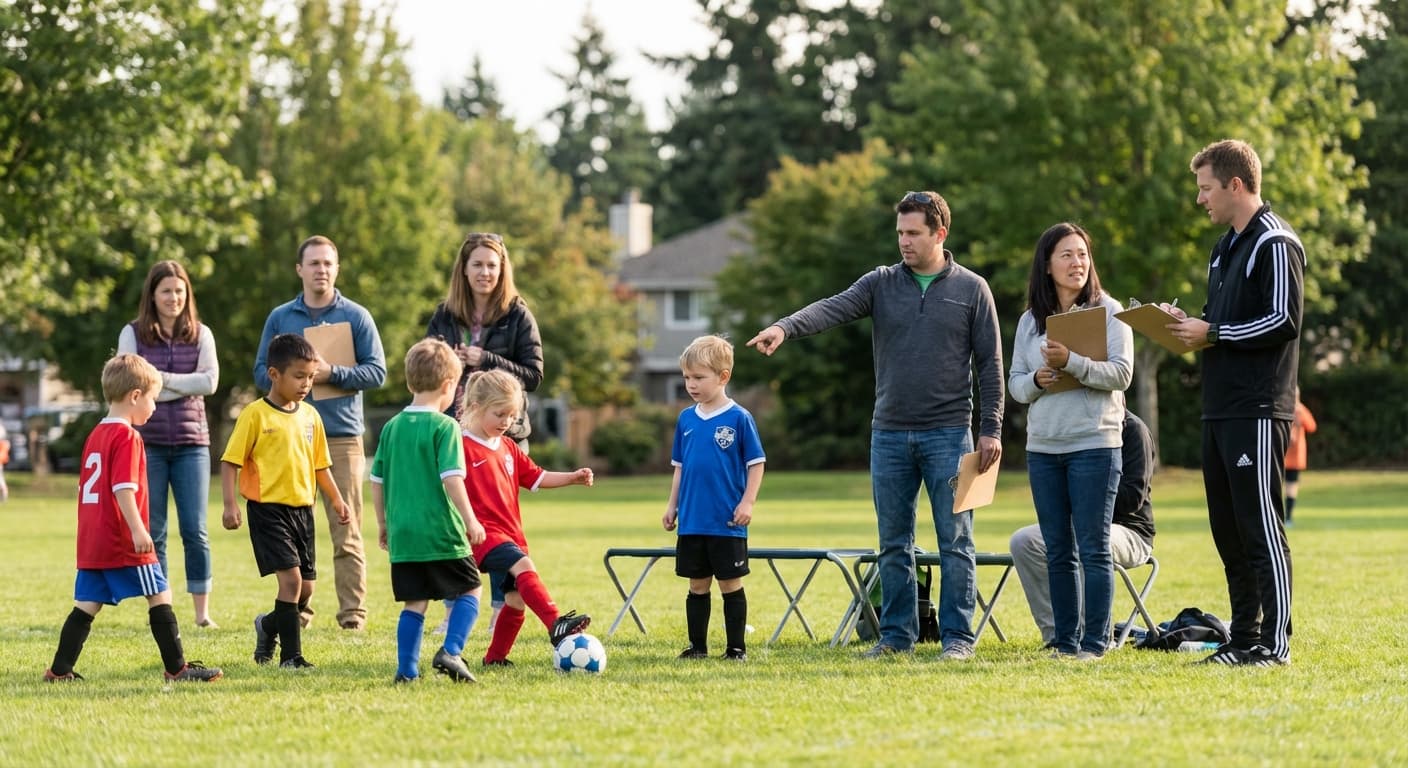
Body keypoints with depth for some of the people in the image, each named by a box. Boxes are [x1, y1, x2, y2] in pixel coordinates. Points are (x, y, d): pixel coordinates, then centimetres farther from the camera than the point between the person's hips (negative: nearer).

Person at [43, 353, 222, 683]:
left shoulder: (95, 436, 17)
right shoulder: (127, 437, -11)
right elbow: (123, 488, -20)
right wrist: (138, 531, -24)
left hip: (91, 541, 9)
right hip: (122, 543, -8)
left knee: (87, 604, 9)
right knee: (160, 595, -2)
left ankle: (60, 669, 6)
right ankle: (177, 668, -1)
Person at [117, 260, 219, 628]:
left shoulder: (200, 334, 7)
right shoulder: (133, 334, 3)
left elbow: (209, 381, -7)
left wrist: (161, 380, -10)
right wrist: (183, 387, -9)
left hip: (191, 441, 1)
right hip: (148, 442, -1)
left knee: (195, 530, -1)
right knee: (153, 532, 3)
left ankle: (202, 611, 3)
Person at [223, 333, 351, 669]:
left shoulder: (310, 416, 9)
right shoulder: (255, 415, -9)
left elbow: (320, 464, 19)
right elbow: (230, 462, -9)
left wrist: (337, 500, 13)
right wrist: (230, 504, -17)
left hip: (302, 509, 6)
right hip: (268, 508, -6)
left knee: (305, 590, 9)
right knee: (291, 579, -16)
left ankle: (269, 627, 36)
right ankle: (291, 655, -7)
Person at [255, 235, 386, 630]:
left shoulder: (356, 316, 6)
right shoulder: (280, 318, 12)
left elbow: (377, 372, 2)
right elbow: (261, 372, 11)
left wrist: (333, 373, -13)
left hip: (342, 436, -2)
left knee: (346, 532, -5)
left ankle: (352, 612, -3)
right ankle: (296, 609, 9)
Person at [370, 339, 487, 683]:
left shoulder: (392, 427, 8)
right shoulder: (444, 426, -10)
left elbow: (377, 480, 12)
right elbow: (451, 479, -17)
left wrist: (383, 523, 22)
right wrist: (470, 520, -11)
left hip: (403, 534, 5)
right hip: (441, 532, -5)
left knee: (414, 602, 13)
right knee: (470, 590, 8)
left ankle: (407, 669, 8)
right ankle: (450, 652, -8)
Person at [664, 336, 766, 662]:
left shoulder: (739, 418, -7)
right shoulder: (686, 419, 7)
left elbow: (756, 464, -4)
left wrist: (747, 502, -12)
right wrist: (672, 505, 12)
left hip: (727, 523, -4)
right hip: (692, 521, 5)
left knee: (731, 585, 2)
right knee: (697, 586, 10)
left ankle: (736, 648, 9)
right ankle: (697, 646, 17)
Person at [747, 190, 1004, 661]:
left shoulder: (971, 289, 1)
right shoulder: (881, 284, 6)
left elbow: (990, 365, 2)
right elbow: (833, 309, -12)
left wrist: (992, 430, -5)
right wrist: (785, 327, -31)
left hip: (948, 434, -3)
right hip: (890, 435, 3)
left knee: (955, 542, -1)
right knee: (893, 544, 7)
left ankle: (957, 636, 5)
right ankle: (896, 635, 13)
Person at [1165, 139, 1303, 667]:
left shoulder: (1275, 244, -9)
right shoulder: (1225, 248, 20)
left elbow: (1284, 321, -17)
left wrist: (1212, 333, -13)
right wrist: (1188, 324, 5)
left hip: (1258, 410, -9)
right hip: (1220, 407, 10)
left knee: (1261, 525, -8)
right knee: (1228, 529, 10)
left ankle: (1276, 641, -5)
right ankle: (1244, 638, 16)